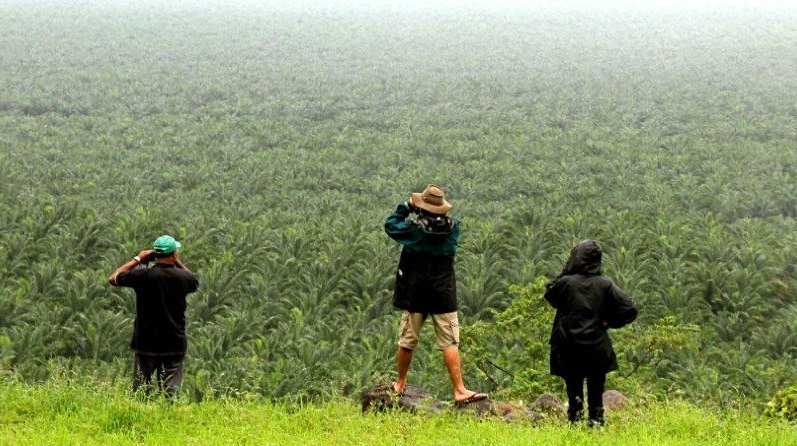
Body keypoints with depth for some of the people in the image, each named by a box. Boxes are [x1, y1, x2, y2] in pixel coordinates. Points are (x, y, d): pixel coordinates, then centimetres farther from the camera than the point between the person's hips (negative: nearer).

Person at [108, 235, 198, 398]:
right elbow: (194, 282, 21)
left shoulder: (143, 275, -11)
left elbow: (113, 278, 4)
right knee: (170, 392, 2)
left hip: (145, 343, -1)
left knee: (141, 392, 8)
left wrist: (138, 259, 8)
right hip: (174, 345, 1)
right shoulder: (182, 277, -5)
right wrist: (177, 262, 16)